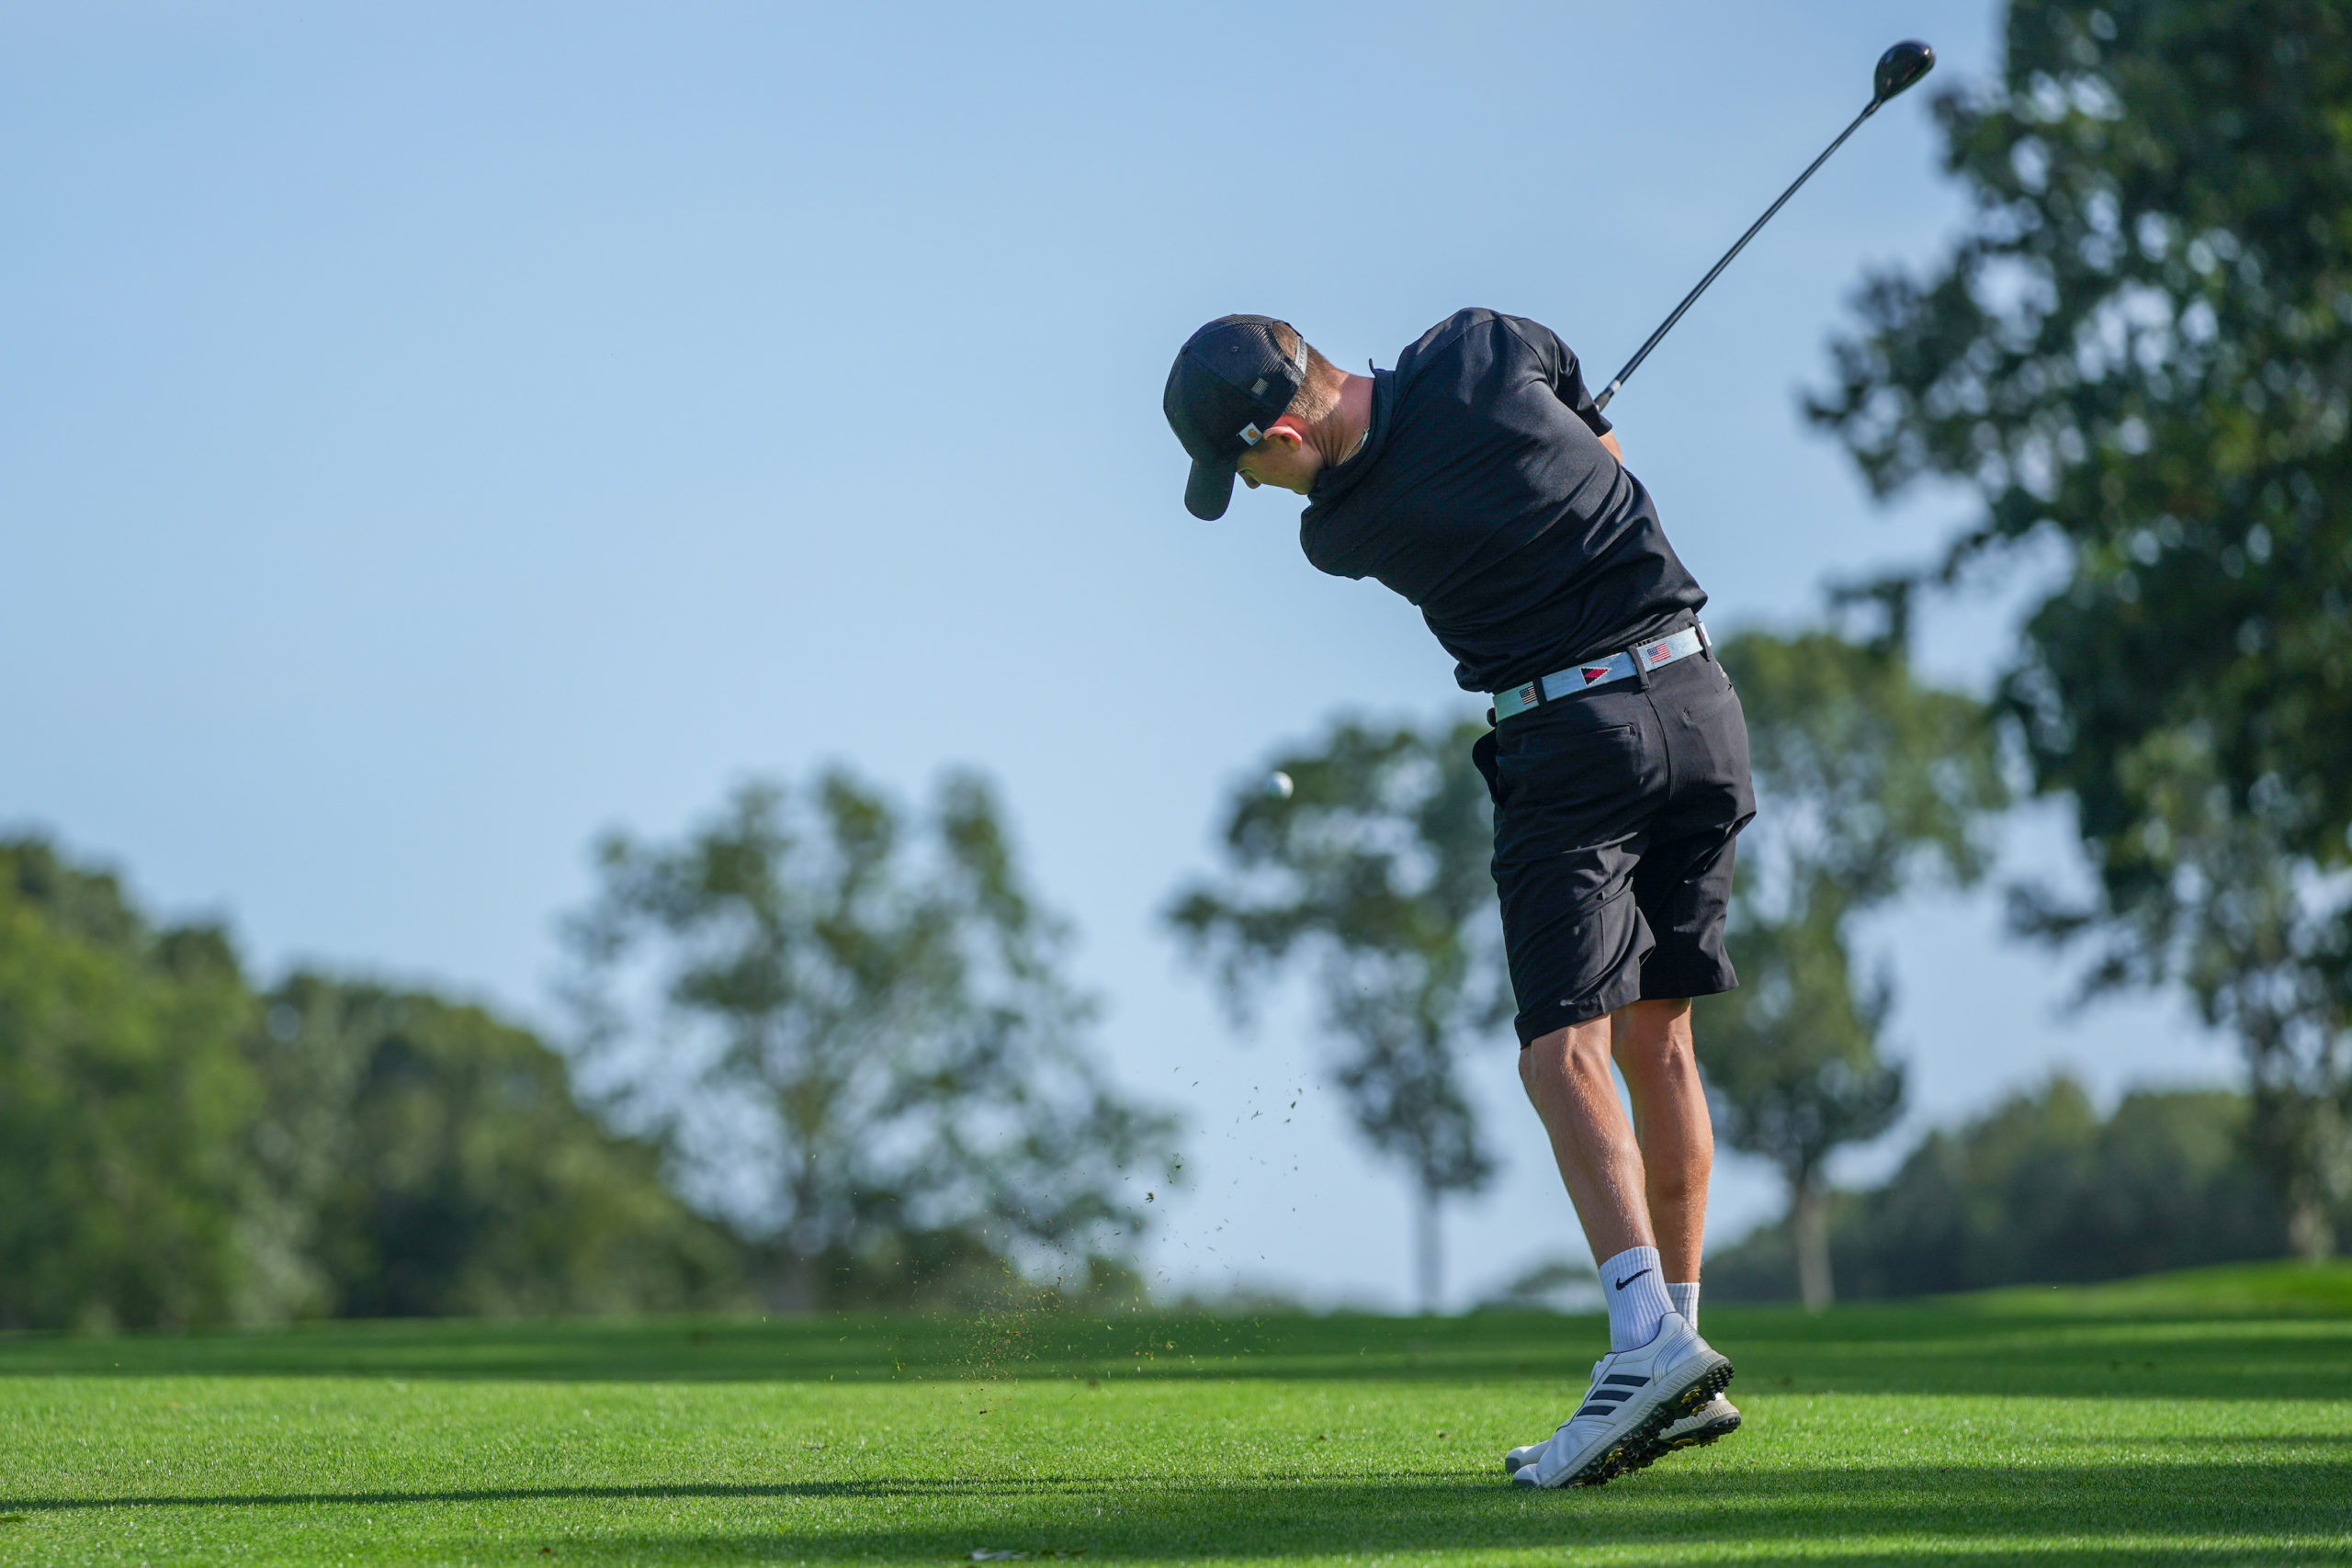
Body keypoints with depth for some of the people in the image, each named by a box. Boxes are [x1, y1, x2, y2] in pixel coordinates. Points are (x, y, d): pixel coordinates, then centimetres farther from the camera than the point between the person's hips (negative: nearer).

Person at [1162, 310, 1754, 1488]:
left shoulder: (1342, 530, -8)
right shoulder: (1481, 349, -2)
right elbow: (1607, 455, 15)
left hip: (1573, 739, -6)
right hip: (1698, 697, 6)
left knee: (1565, 1046, -11)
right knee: (1656, 1039, 11)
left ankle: (1647, 1336, -31)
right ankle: (1679, 1364, 13)